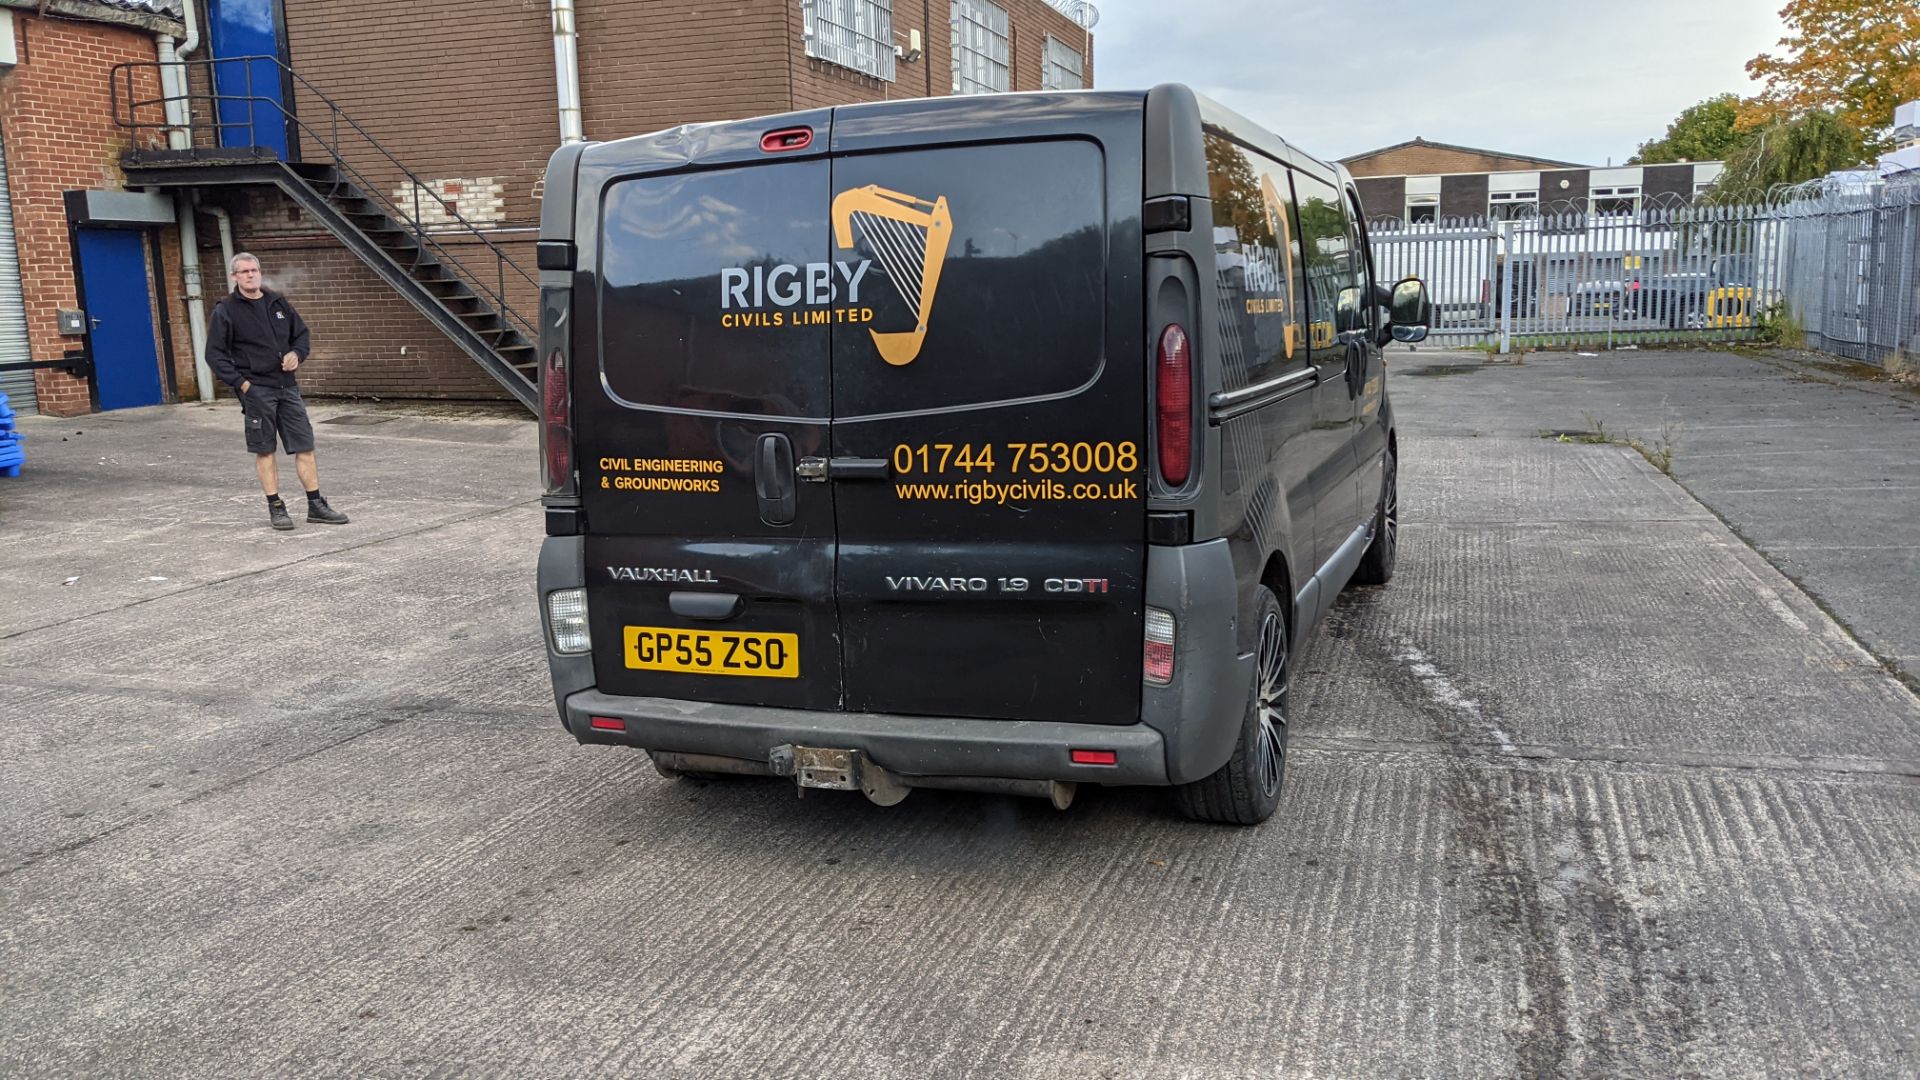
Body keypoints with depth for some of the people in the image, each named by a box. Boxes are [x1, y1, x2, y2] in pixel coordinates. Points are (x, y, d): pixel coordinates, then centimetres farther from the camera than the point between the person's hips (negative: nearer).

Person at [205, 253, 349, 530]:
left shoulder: (278, 302, 11)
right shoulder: (226, 311, -3)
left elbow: (301, 333, 22)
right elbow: (215, 354, -4)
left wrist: (297, 353, 1)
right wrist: (239, 382, -12)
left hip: (287, 385, 4)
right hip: (256, 389, -4)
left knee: (304, 445, 3)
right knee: (264, 450, 2)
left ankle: (316, 505, 8)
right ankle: (276, 507, 10)